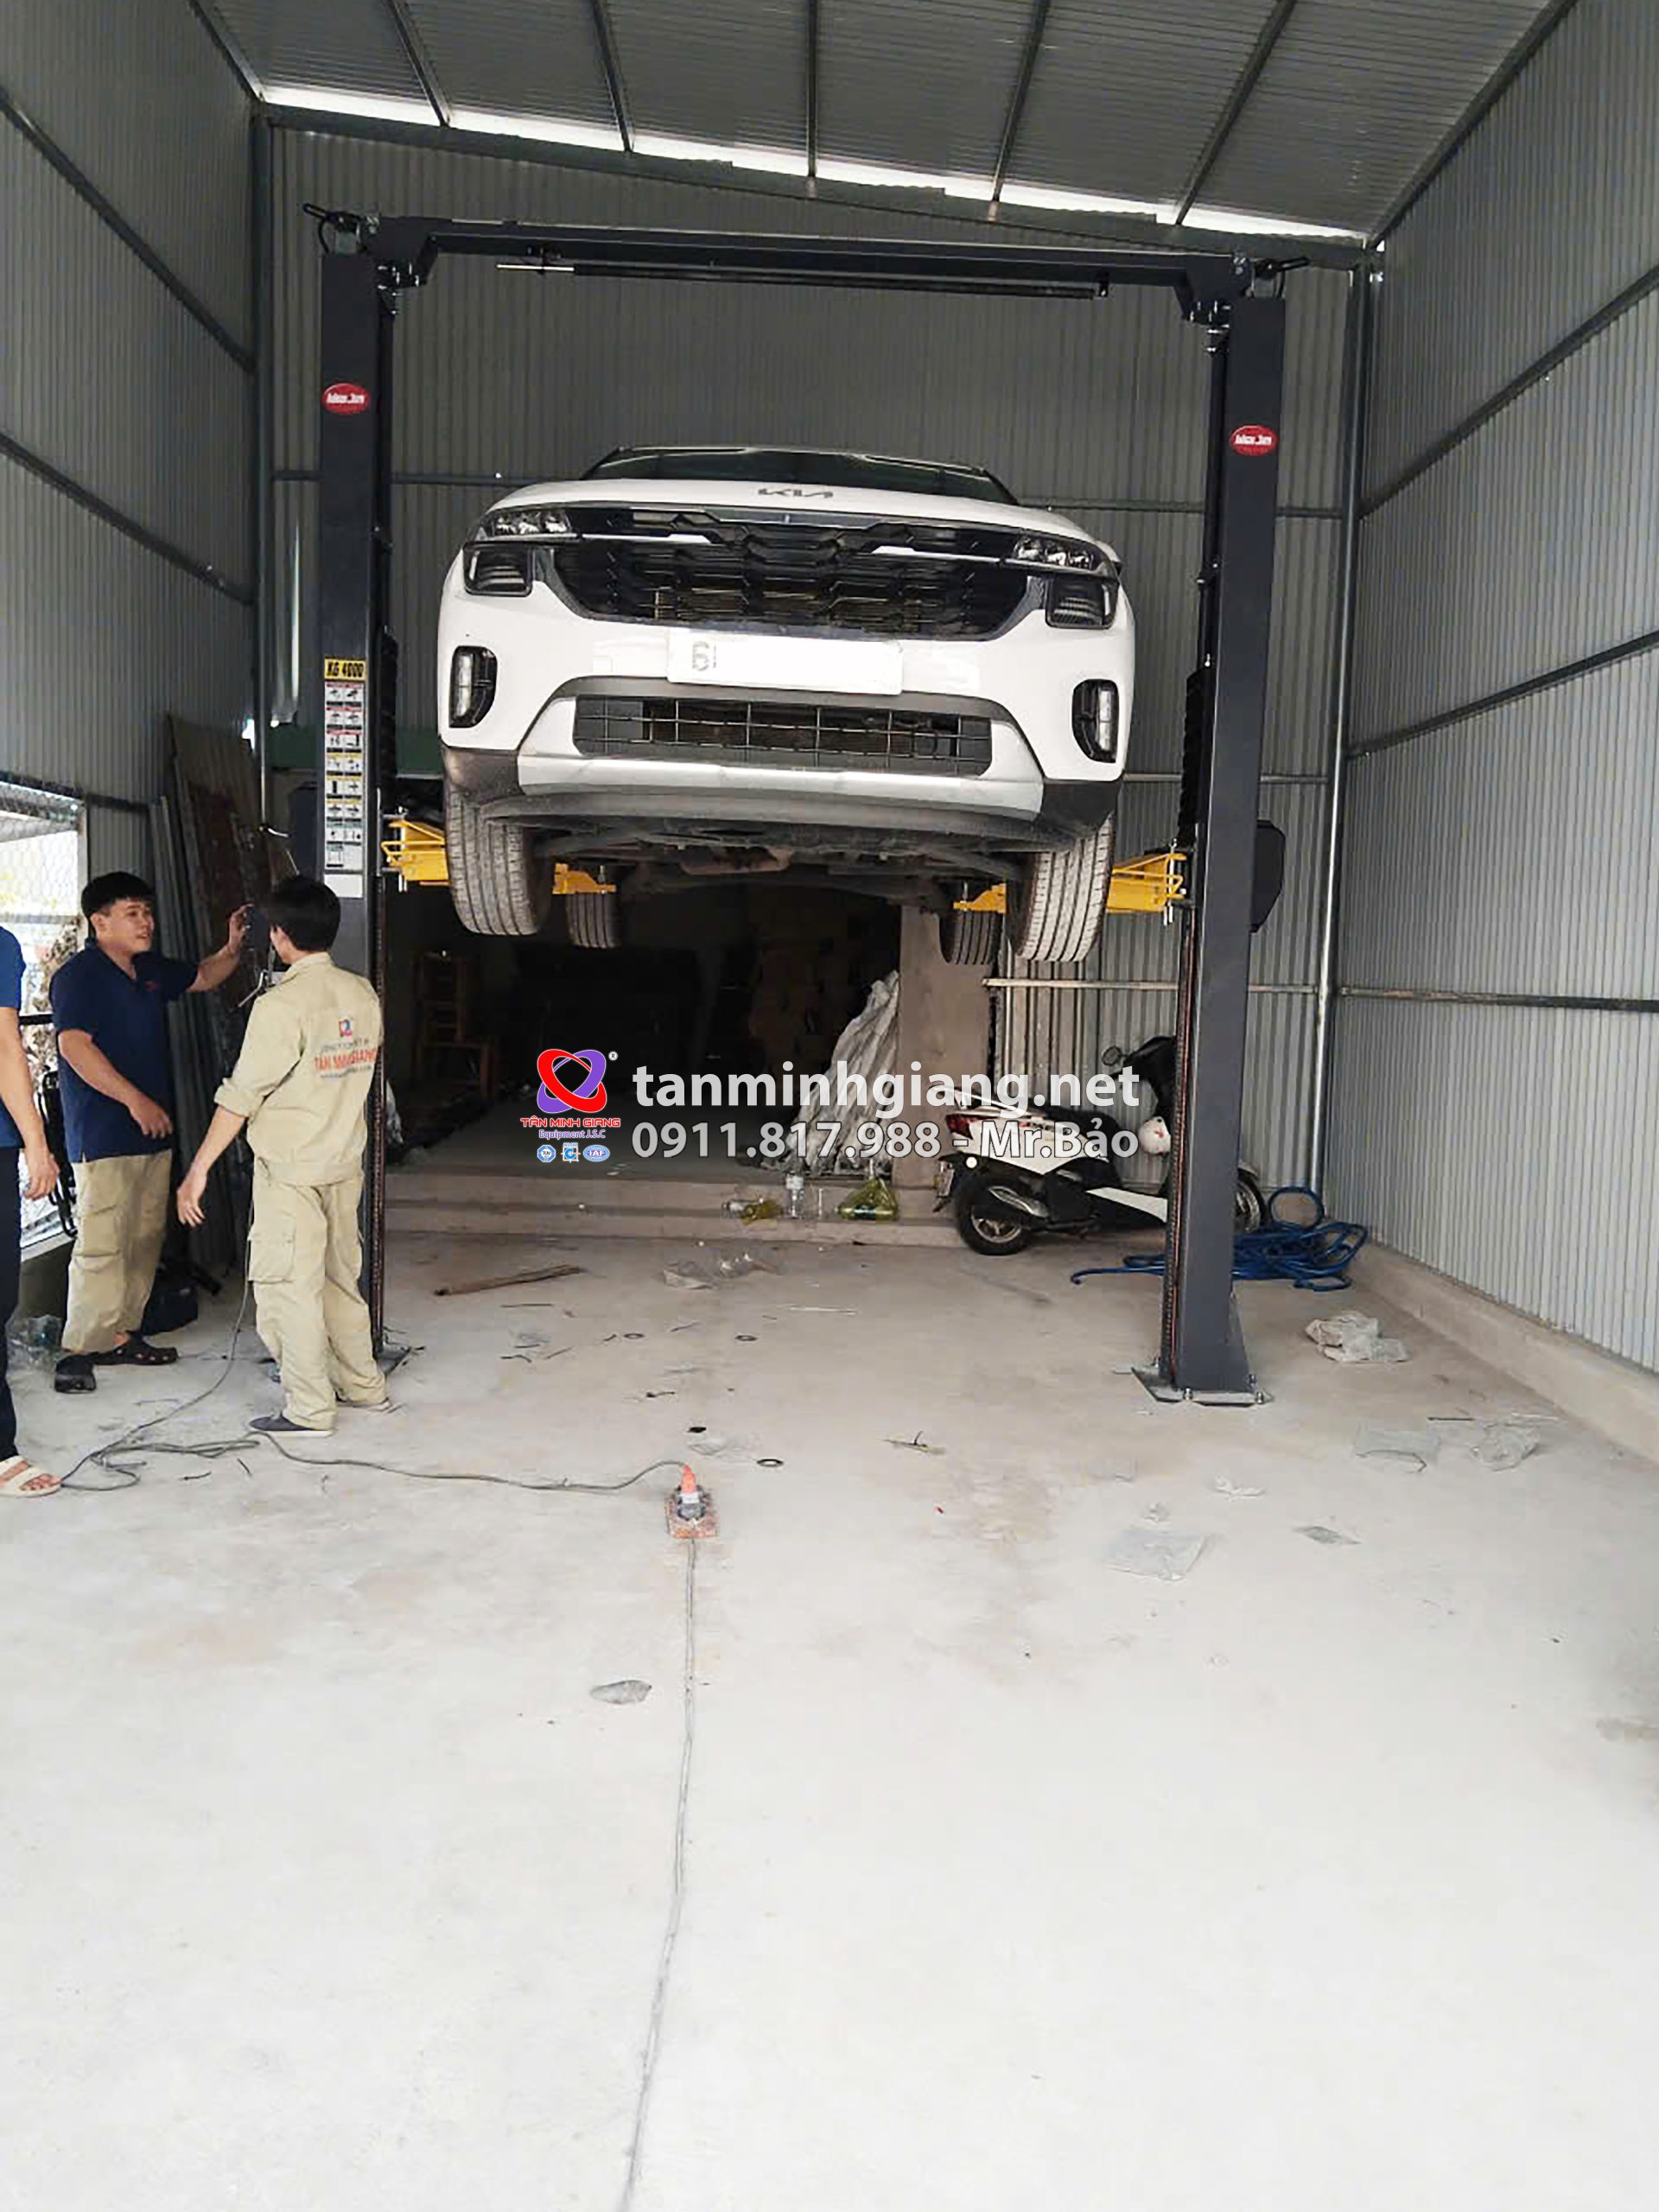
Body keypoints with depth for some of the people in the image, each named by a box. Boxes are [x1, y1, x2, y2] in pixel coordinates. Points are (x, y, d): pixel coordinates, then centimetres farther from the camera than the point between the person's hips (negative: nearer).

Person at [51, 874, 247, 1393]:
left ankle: (119, 1335, 23)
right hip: (103, 1136, -9)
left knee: (145, 1239, 13)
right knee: (102, 1246, -11)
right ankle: (78, 1350, -4)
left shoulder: (150, 970, 14)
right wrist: (135, 1099, -23)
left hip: (152, 1132, 9)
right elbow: (75, 1045, -20)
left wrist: (232, 950, 9)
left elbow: (201, 977, 30)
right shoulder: (79, 975, -10)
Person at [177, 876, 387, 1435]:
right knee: (339, 1275, 18)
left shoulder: (281, 1006, -18)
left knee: (288, 1285, 2)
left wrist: (200, 1168, -12)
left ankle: (308, 1408, 8)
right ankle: (364, 1386, 26)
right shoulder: (363, 995, 3)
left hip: (290, 1170, -7)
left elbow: (241, 1095, -17)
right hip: (345, 1163, 7)